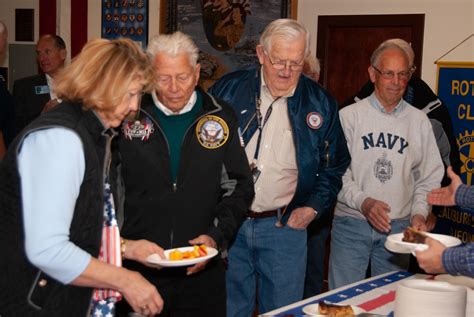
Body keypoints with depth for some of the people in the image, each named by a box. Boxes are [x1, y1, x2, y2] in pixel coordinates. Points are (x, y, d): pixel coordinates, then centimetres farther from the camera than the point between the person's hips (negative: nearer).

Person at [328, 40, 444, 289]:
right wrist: (363, 202, -20)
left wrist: (419, 213, -5)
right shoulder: (349, 116, -1)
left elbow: (429, 177, 9)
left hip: (398, 226, 2)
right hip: (351, 224, -2)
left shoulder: (419, 121, 7)